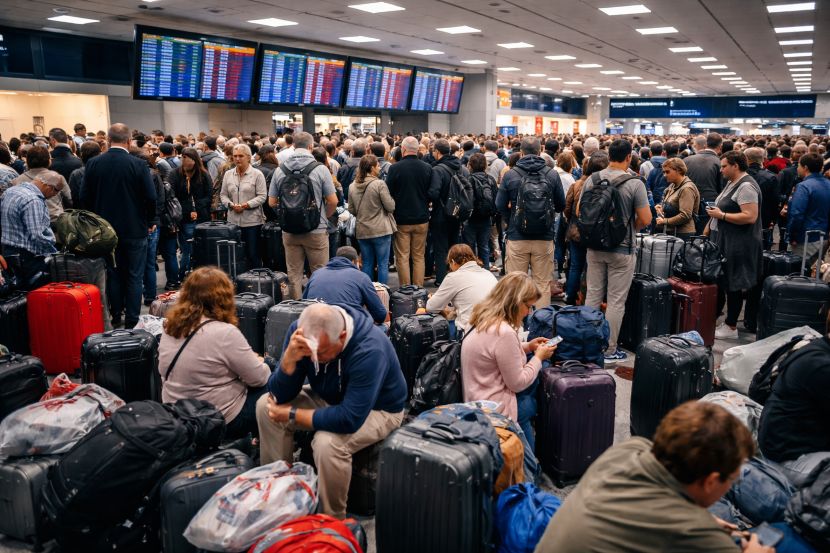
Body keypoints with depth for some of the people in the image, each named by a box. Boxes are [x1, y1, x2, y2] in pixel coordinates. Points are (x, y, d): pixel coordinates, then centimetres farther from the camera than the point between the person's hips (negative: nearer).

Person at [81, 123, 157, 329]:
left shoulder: (93, 164, -2)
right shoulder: (138, 165, -12)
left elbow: (85, 197, 0)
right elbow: (151, 197, -13)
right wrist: (148, 222, 3)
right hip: (135, 229, -3)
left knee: (113, 274, 15)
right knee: (134, 277, 4)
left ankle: (116, 318, 22)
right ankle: (132, 322, 6)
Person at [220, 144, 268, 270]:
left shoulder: (257, 174, -2)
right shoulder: (228, 174, 11)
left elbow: (262, 196, -7)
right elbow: (223, 195, 12)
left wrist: (246, 205, -17)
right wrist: (231, 205, -7)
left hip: (252, 221, -4)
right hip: (233, 220, 4)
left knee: (253, 254, 0)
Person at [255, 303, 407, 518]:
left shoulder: (370, 349, -37)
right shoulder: (299, 330, -20)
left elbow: (350, 419, -40)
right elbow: (281, 395, -17)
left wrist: (292, 415, -29)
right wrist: (290, 358, -38)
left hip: (376, 409, -6)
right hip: (330, 397, 6)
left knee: (327, 443, -32)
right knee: (266, 405, -10)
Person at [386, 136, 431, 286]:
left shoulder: (395, 168, -12)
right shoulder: (427, 168, -3)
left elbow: (389, 193, -6)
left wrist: (393, 211, 10)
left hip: (401, 219, -3)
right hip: (422, 219, 3)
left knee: (402, 257, 4)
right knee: (419, 257, 11)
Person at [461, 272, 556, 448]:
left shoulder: (484, 321, 2)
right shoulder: (503, 332, -28)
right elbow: (518, 383, -19)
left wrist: (527, 347, 12)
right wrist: (539, 357, -5)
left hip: (477, 400, 9)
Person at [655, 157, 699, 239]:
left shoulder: (687, 189, -13)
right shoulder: (672, 186, 16)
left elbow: (685, 216, -21)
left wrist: (665, 221, -15)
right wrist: (661, 207, 8)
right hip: (670, 232, 9)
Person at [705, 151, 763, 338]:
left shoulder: (746, 186, -17)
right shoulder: (732, 183, 14)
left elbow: (750, 217, -25)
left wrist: (721, 215, -20)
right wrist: (708, 229, 19)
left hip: (737, 244, -10)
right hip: (723, 240, 10)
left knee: (732, 284, -1)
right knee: (719, 280, 15)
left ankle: (731, 328, 9)